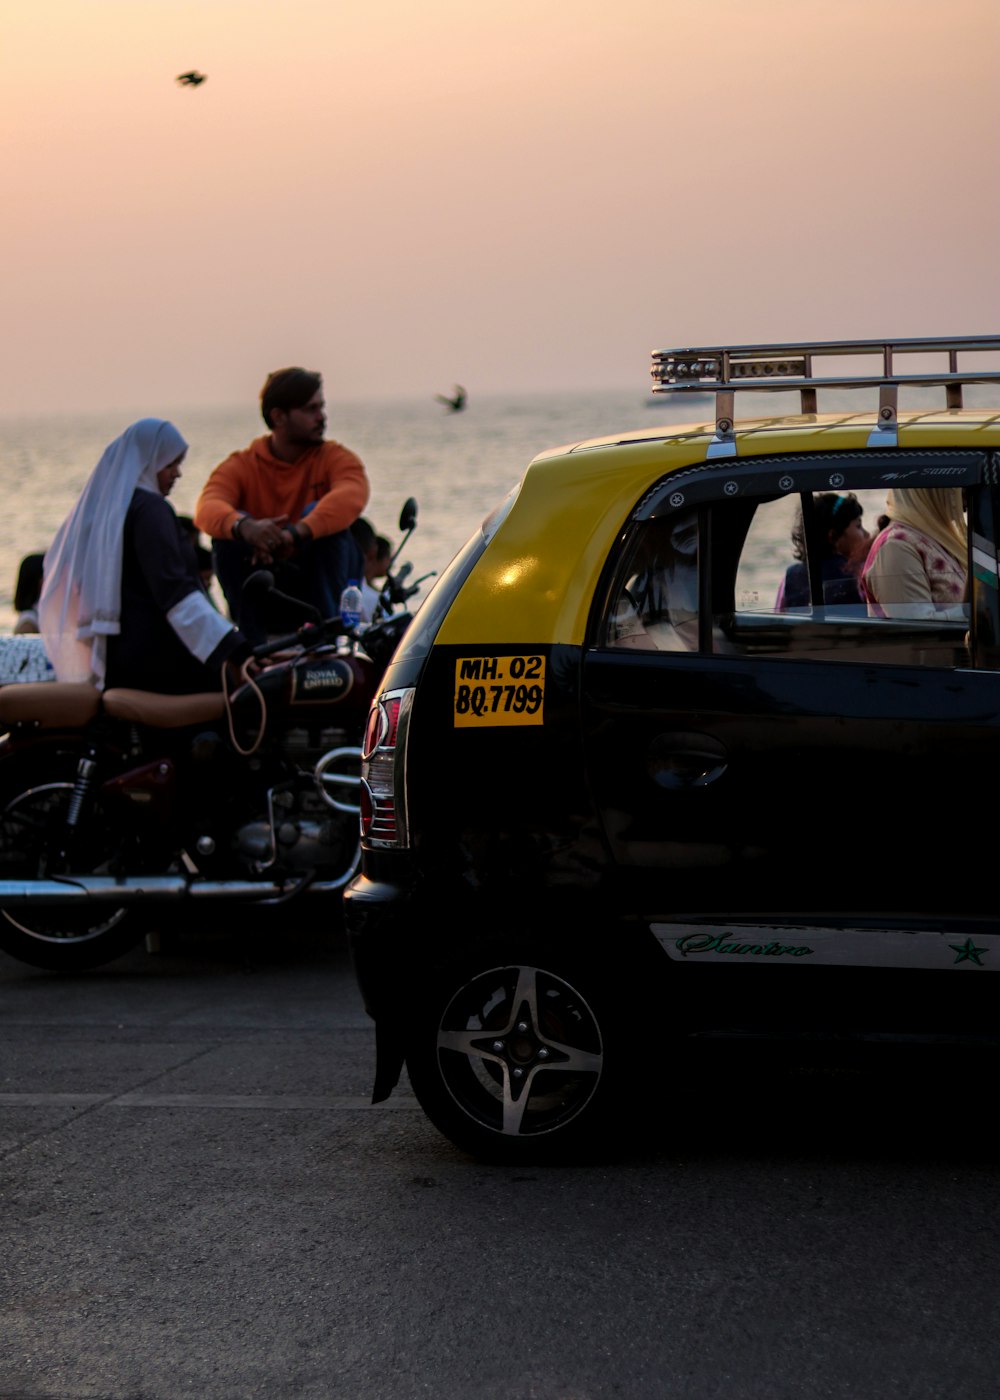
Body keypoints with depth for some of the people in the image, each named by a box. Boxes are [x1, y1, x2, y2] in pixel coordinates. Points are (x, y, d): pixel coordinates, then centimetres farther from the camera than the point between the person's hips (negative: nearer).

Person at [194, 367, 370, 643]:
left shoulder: (336, 457, -1)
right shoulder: (240, 466, 0)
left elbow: (352, 496, -26)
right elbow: (207, 508, -21)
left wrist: (294, 535, -42)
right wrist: (243, 526, -46)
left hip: (321, 584, -1)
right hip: (264, 602, 1)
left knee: (318, 514, -22)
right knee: (228, 530, -21)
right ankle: (251, 643, -22)